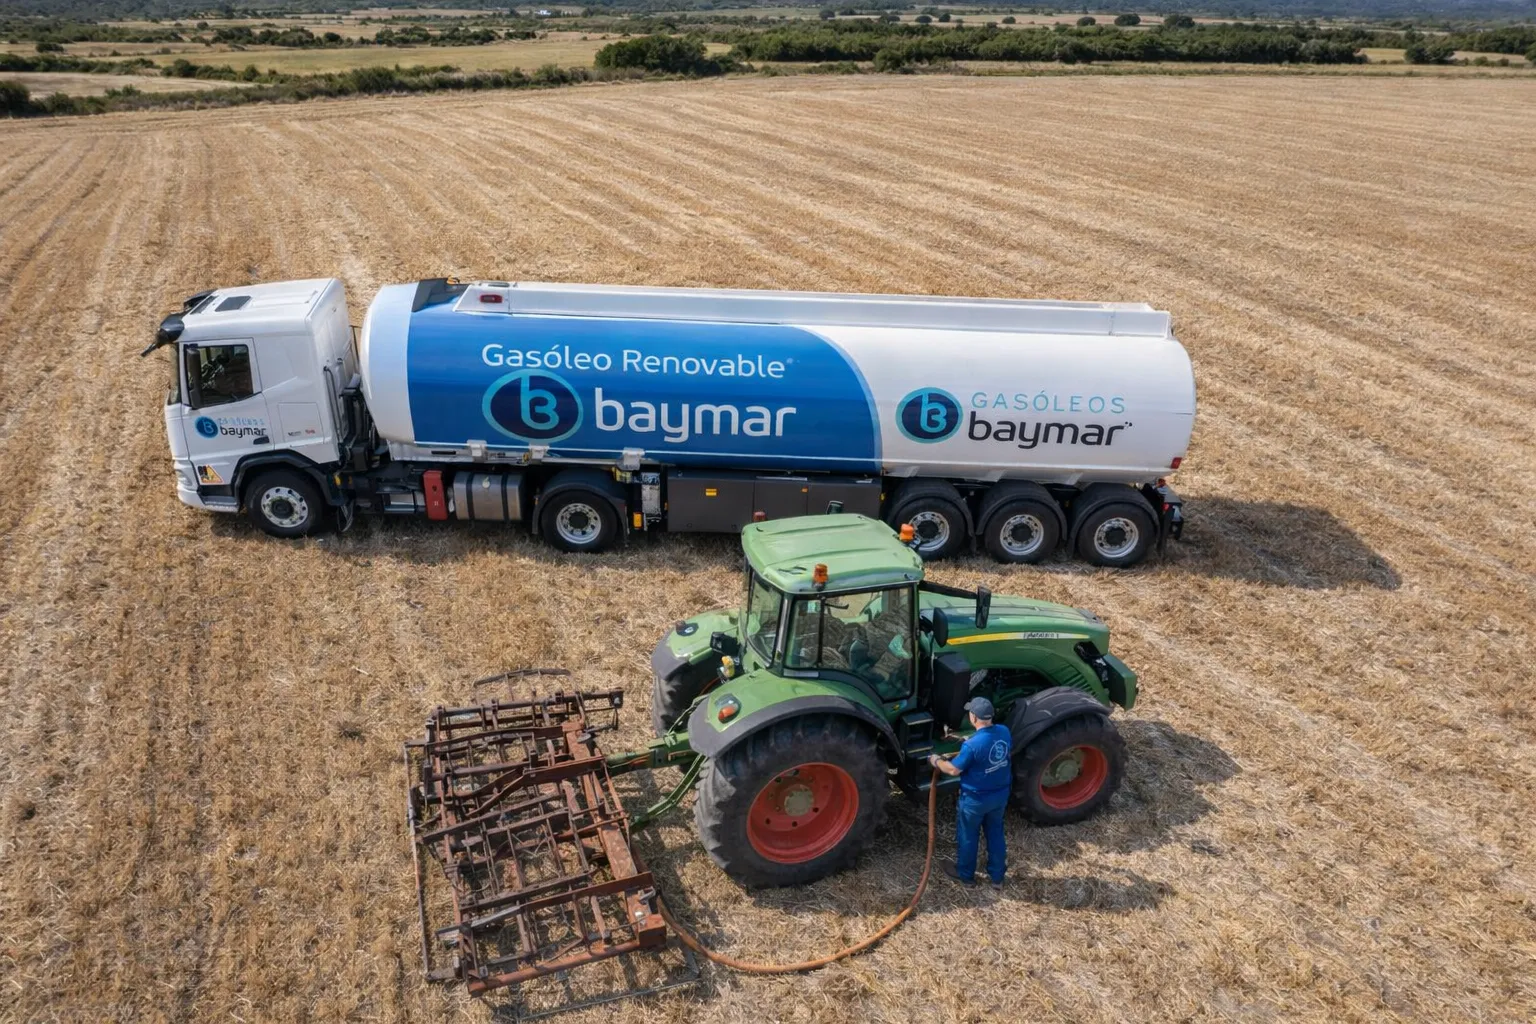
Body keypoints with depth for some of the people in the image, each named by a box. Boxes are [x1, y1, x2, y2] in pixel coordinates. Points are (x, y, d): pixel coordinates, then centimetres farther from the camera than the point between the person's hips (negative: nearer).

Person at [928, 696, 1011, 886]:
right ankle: (997, 875, 39)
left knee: (968, 836, 17)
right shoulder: (1004, 732, -12)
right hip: (1001, 794, 6)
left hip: (976, 798, -6)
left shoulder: (972, 744, -32)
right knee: (995, 832, 24)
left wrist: (936, 761, -1)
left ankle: (965, 874, 36)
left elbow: (954, 770, -20)